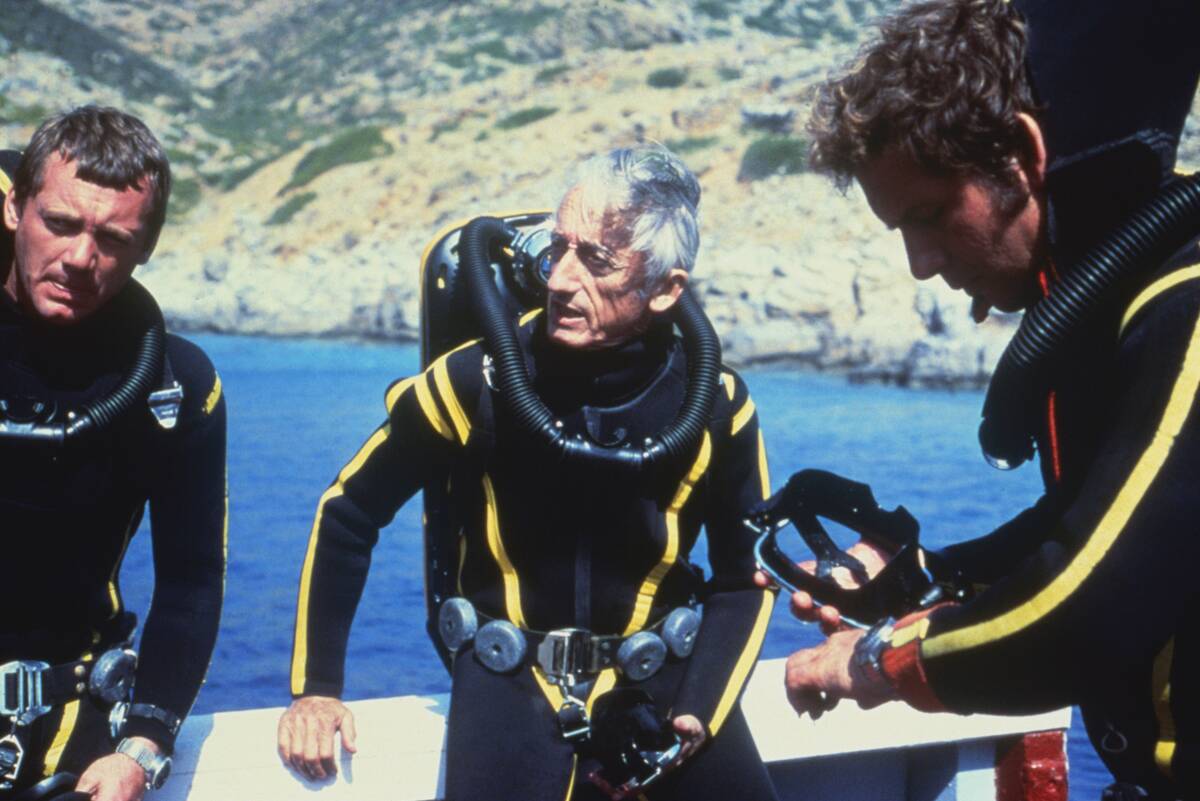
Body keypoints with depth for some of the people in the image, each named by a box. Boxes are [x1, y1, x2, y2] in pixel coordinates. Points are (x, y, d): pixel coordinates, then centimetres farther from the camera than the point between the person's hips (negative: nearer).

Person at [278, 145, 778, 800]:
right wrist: (314, 688, 0)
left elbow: (744, 579, 5)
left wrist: (697, 715, -10)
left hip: (658, 669, 1)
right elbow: (347, 516, 1)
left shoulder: (714, 404, -9)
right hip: (510, 677, -1)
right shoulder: (477, 381, -13)